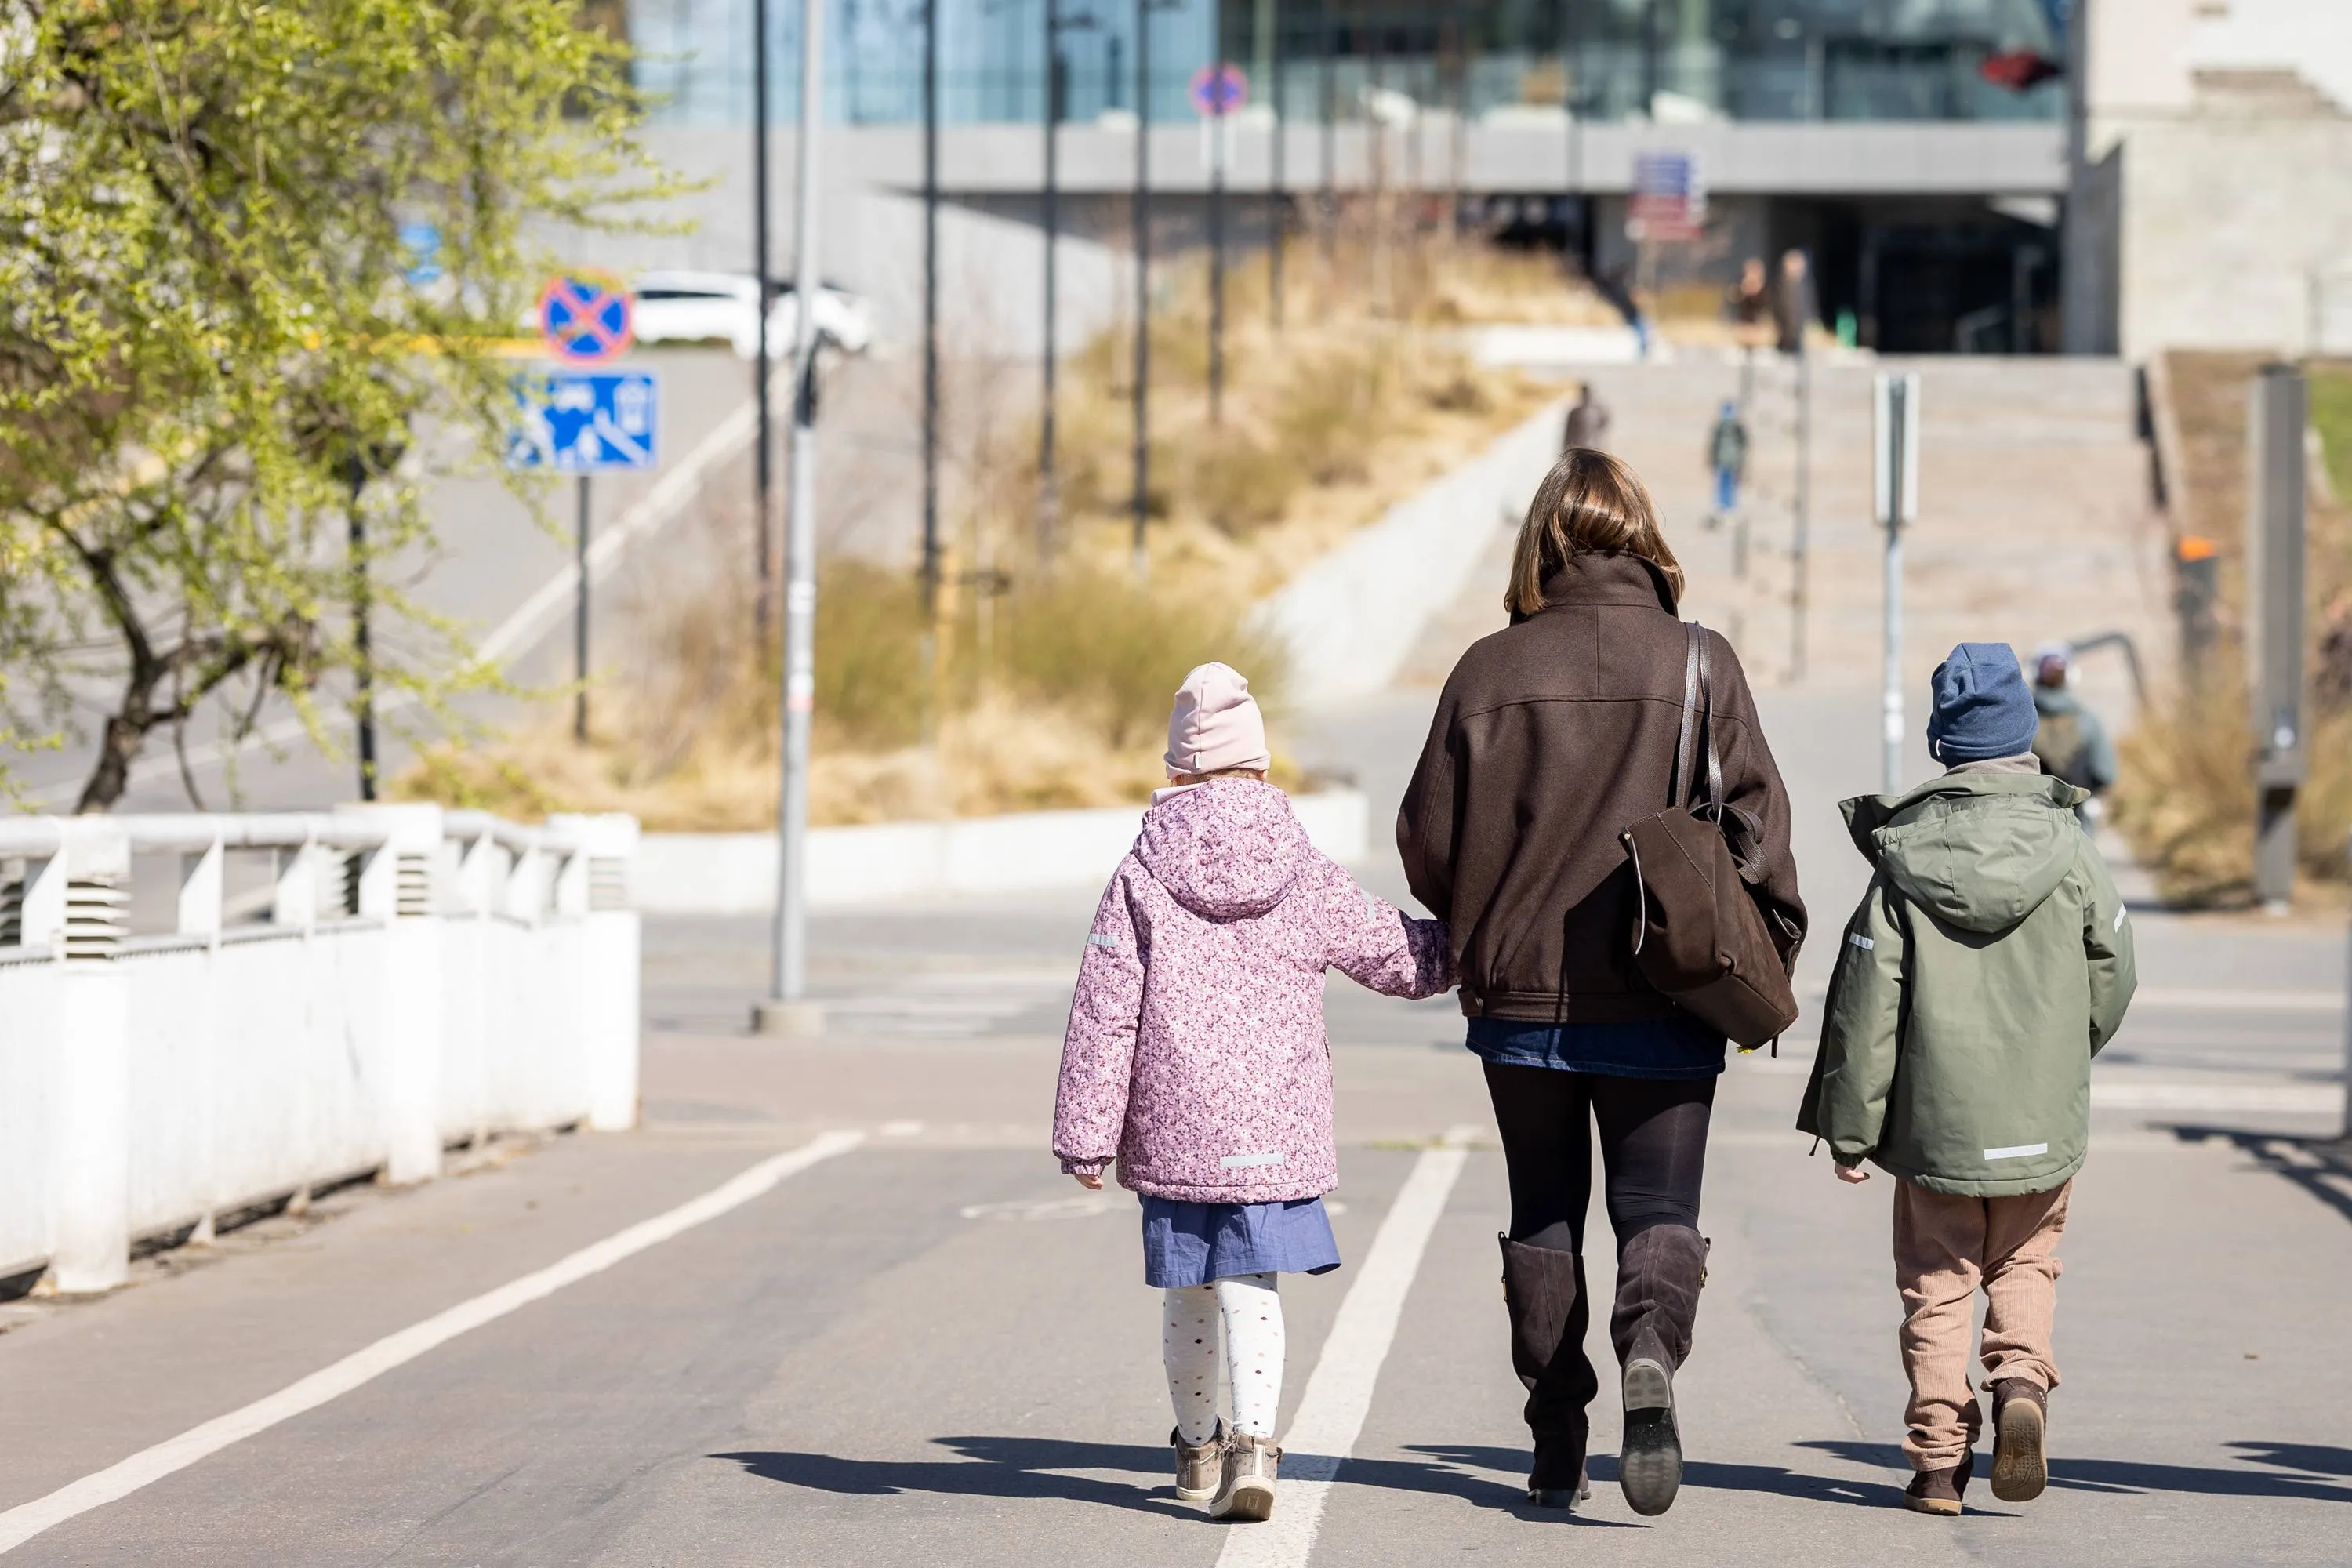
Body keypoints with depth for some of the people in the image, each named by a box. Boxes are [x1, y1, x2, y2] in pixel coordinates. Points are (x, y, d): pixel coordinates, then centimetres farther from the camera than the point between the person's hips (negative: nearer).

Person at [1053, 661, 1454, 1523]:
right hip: (1277, 1129, 0)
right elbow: (1401, 956, 8)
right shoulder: (1303, 874, -1)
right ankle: (1253, 1443, -22)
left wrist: (1087, 1134, 1)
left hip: (1174, 1130, 0)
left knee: (1187, 1296, 15)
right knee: (1253, 1291, -3)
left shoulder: (1142, 877, -3)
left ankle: (1197, 1446, 31)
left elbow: (1105, 1016, -4)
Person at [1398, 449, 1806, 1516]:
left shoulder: (1492, 668, -3)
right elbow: (1756, 817, -6)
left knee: (1544, 1216, 14)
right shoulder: (1699, 663, -4)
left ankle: (1556, 1446, 13)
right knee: (1658, 1206, 5)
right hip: (1663, 1000, -1)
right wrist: (1767, 952, 5)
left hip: (1522, 995, 1)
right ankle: (1651, 1349, -25)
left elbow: (1428, 837, 1)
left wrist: (1474, 932, 20)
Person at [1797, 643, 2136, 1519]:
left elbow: (1866, 1005, -7)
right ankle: (2021, 1379, -8)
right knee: (2025, 1264, 18)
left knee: (1937, 1283, 10)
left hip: (1934, 1118, -1)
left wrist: (1849, 1128, 1)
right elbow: (2110, 979, 4)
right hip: (2043, 1120, 1)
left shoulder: (1903, 866, -7)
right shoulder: (2069, 853, -5)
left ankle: (1939, 1458, 6)